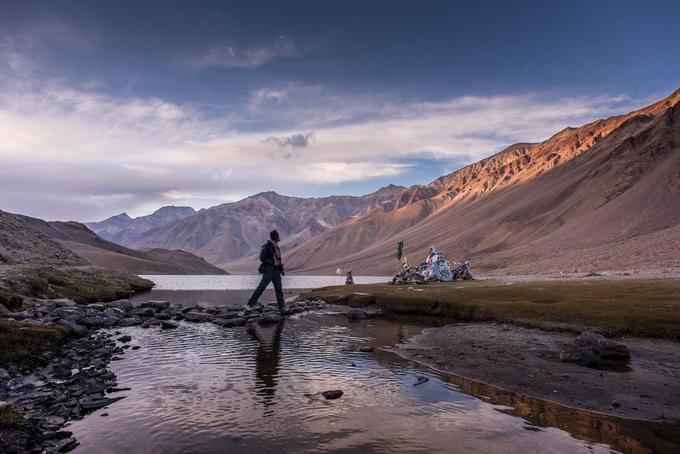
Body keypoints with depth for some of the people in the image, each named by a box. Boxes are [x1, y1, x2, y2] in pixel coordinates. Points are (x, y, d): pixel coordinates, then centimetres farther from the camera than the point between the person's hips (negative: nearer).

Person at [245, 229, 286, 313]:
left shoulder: (276, 247, 17)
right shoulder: (266, 246, -8)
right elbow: (262, 258, -15)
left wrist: (282, 269, 18)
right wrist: (273, 262, -19)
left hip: (276, 271, 7)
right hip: (268, 271, -7)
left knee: (279, 289, 4)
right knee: (261, 288, -7)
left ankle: (281, 306, 9)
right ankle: (250, 304, 0)